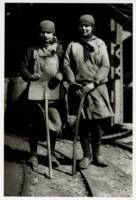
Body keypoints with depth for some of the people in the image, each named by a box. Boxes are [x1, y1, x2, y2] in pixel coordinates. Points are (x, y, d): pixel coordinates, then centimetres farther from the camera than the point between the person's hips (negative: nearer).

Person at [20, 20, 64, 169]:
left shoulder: (59, 48, 8)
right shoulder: (32, 49, 8)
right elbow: (23, 67, 6)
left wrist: (61, 74, -14)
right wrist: (30, 76, -13)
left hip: (54, 91, 0)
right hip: (35, 92, 0)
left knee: (54, 123, 1)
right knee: (34, 125, 6)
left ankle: (52, 153, 20)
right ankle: (33, 154, 22)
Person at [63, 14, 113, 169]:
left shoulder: (100, 43, 9)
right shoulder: (72, 45, 12)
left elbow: (105, 66, 1)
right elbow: (66, 65, 5)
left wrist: (93, 83, -11)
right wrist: (73, 83, -10)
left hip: (97, 88, 0)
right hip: (79, 88, 0)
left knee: (98, 122, 0)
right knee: (83, 123, 2)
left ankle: (96, 154, 15)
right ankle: (86, 155, 13)